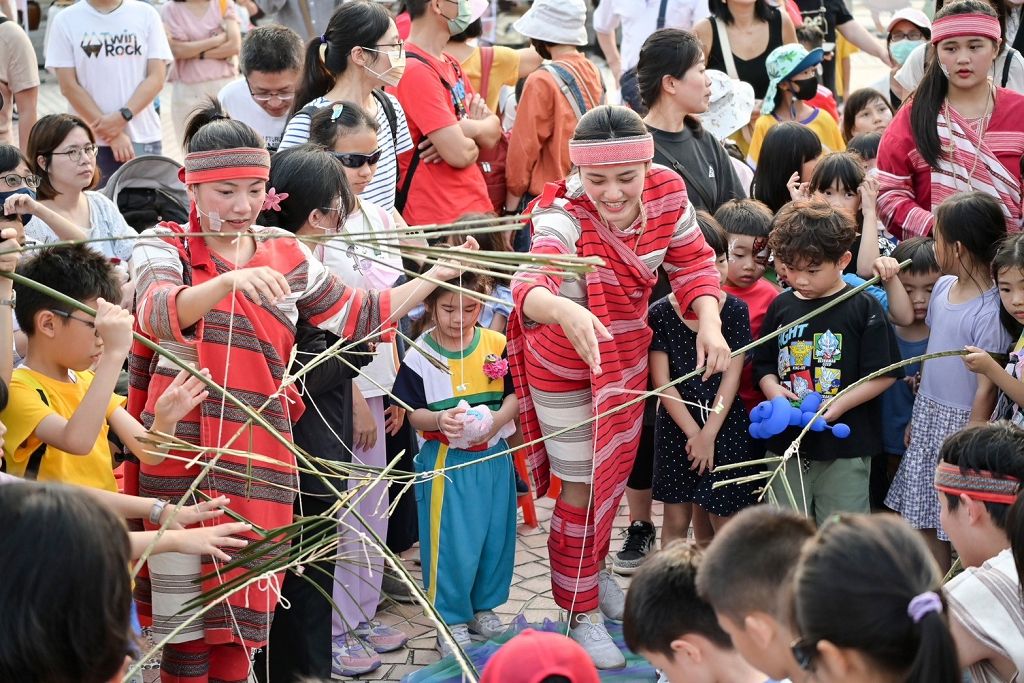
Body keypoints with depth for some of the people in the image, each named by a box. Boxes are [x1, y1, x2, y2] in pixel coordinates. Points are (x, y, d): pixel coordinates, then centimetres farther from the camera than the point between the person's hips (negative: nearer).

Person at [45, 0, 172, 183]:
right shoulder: (66, 21, 1)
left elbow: (156, 77, 1)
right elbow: (69, 86, -3)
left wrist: (123, 116, -14)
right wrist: (113, 136, -9)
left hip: (144, 139, 1)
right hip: (91, 142, -1)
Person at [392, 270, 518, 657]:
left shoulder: (497, 345, -2)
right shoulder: (419, 355, -8)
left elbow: (515, 396, 1)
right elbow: (412, 414, -5)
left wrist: (497, 420, -18)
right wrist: (439, 420, -25)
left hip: (493, 456, 3)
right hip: (446, 462, -3)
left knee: (495, 535, 12)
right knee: (451, 542, -1)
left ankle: (484, 607, 31)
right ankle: (451, 618, 15)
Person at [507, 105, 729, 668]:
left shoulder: (666, 192, -19)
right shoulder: (564, 220, -35)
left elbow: (692, 260, -9)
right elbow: (529, 287, -52)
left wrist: (709, 322, -26)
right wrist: (561, 309, -74)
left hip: (627, 354, 6)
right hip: (564, 366, -6)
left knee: (616, 469, 24)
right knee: (583, 485, 4)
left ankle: (594, 572, 50)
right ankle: (582, 613, 24)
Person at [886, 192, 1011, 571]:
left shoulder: (990, 313, -23)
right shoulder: (943, 287, 2)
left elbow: (987, 389, -19)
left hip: (962, 424, -8)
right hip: (929, 416, 8)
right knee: (923, 520, 15)